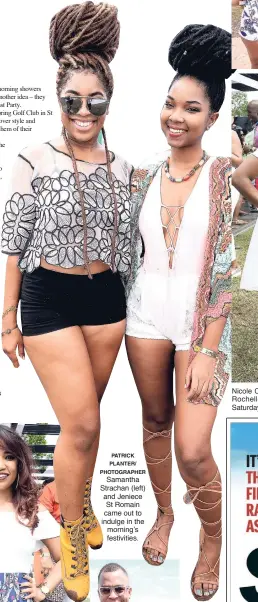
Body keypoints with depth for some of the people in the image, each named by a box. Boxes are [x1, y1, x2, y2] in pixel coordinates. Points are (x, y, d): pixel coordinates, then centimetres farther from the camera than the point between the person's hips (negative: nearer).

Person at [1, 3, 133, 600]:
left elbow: (126, 243, 11)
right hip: (49, 301, -4)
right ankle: (73, 534, 19)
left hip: (106, 299, 4)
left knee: (86, 418, 15)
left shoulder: (122, 168, 4)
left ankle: (78, 497, 42)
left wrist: (131, 307, 12)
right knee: (81, 425, -5)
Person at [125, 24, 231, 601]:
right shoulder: (145, 175, 5)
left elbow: (226, 271, -13)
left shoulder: (224, 175, -9)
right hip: (146, 314, 4)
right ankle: (164, 512, 42)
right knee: (155, 419, 17)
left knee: (193, 450, -7)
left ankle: (213, 537, 23)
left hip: (200, 321, -4)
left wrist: (207, 352, -16)